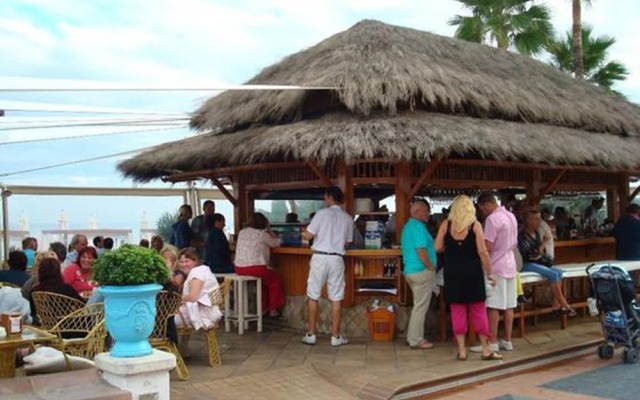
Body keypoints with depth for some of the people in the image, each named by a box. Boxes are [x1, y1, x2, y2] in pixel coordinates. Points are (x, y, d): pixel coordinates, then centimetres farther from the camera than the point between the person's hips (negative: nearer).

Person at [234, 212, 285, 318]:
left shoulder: (241, 233, 11)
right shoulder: (262, 234, -6)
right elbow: (276, 243, 7)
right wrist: (269, 229, 17)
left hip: (239, 269, 7)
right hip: (255, 269, -6)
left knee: (265, 278, 31)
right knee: (275, 280, 19)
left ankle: (262, 307, 32)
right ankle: (273, 310, 21)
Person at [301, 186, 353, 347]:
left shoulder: (322, 213, -5)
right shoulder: (347, 218, 6)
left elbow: (308, 236, -5)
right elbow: (347, 242, 13)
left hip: (320, 257, -2)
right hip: (336, 259, 2)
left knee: (313, 296, 7)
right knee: (336, 298, 6)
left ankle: (311, 334, 10)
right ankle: (335, 336, 8)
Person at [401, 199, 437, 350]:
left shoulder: (408, 226, 15)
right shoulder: (418, 227, -16)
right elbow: (421, 252, -22)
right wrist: (432, 267, -9)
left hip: (410, 270, 10)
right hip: (422, 271, -10)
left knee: (419, 306, 17)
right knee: (421, 307, -3)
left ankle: (413, 337, 22)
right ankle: (416, 340, 2)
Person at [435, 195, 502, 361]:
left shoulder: (446, 224, -1)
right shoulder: (475, 225, -5)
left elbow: (438, 248, -2)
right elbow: (482, 251, -9)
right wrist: (489, 273, -2)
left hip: (452, 271, 1)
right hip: (472, 271, -1)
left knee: (457, 310, 6)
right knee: (478, 309, 5)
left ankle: (461, 349, 9)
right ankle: (486, 349, 9)